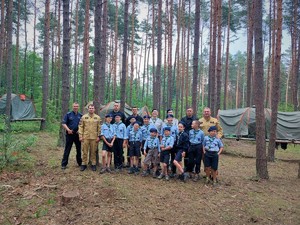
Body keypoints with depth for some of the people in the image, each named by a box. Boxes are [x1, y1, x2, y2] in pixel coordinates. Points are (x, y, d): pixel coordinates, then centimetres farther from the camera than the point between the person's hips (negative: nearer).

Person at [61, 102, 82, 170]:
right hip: (70, 134, -3)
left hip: (78, 134, 3)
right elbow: (63, 123, -4)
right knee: (67, 150, 1)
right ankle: (64, 164, 7)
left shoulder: (81, 115, 7)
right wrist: (68, 129, -17)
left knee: (79, 149, 11)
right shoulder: (68, 114, 0)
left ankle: (80, 163, 24)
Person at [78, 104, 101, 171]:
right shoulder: (83, 117, 4)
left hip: (94, 138, 0)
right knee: (85, 151, 5)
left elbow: (99, 128, 4)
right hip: (85, 137, 0)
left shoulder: (97, 117, 4)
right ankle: (84, 164, 16)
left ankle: (93, 164, 16)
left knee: (93, 151, 6)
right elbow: (81, 127, 4)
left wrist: (98, 136, -2)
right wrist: (80, 136, -2)